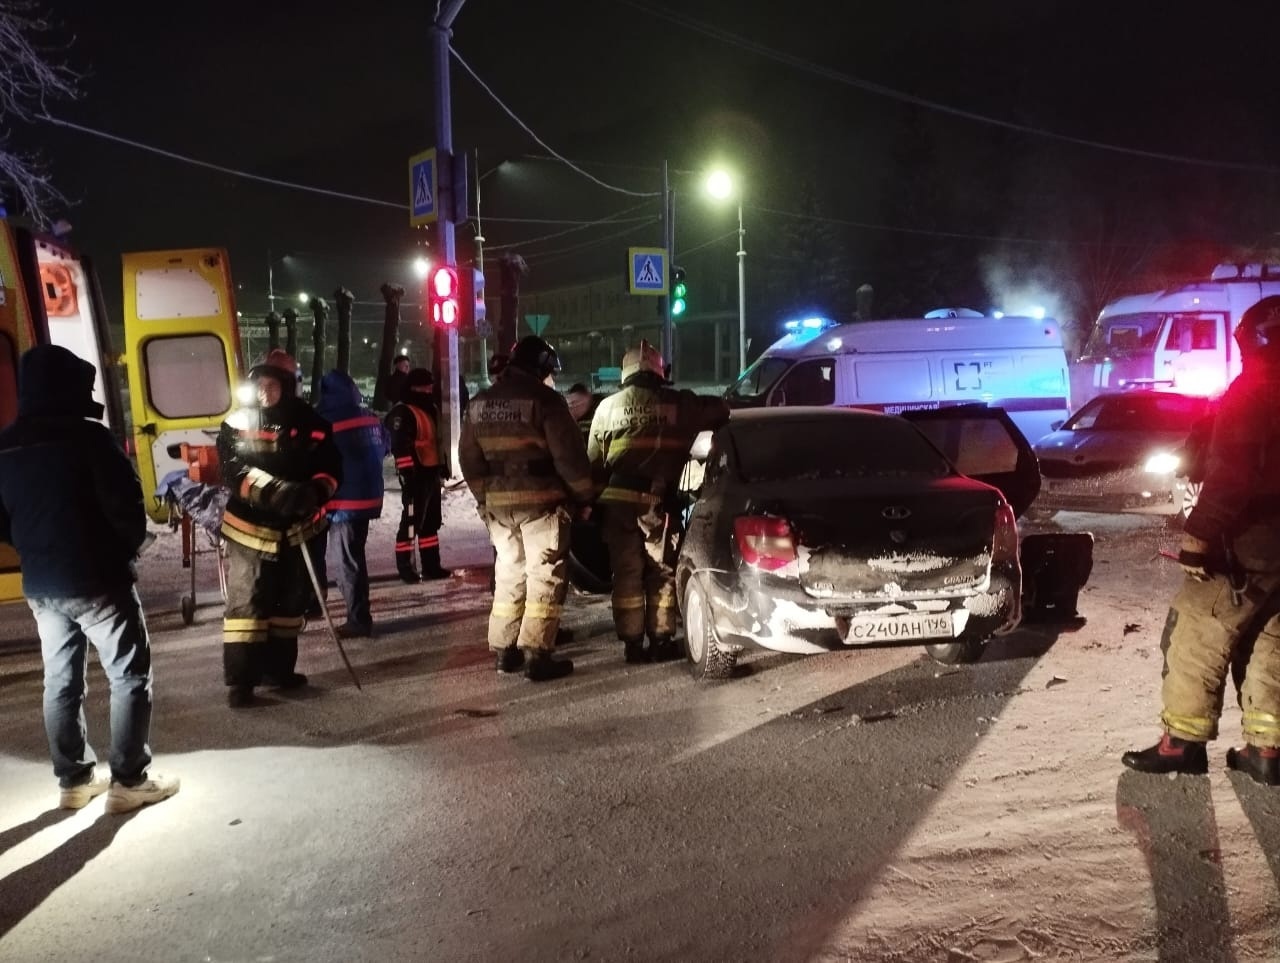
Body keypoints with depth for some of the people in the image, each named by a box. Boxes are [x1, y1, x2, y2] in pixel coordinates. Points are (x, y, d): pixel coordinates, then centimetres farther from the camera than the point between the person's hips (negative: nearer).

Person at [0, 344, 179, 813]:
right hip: (98, 580, -7)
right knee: (130, 676, 4)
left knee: (61, 681, 14)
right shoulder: (87, 436, -16)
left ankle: (74, 778, 23)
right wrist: (131, 545, 2)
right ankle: (129, 780, 6)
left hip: (40, 584, 7)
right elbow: (126, 503, -17)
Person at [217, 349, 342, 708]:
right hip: (251, 526, -3)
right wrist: (275, 490, -31)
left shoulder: (311, 425, 0)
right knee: (246, 601, -6)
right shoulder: (238, 422, -4)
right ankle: (240, 678, -2)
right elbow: (233, 471, -16)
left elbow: (331, 467, 0)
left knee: (291, 599, 13)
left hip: (296, 528, 3)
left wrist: (315, 492, -23)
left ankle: (278, 667, 28)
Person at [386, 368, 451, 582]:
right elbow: (400, 446, -22)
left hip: (431, 472, 10)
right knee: (412, 520, -6)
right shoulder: (403, 412, -14)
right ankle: (405, 567, 2)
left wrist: (441, 465, 25)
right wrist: (406, 473, -26)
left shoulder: (429, 409, 18)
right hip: (416, 475, -10)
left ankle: (431, 565, 22)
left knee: (431, 520, 14)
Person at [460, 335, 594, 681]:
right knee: (545, 576, -1)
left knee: (509, 573, 16)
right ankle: (536, 655, -4)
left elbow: (469, 457, 14)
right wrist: (585, 496, -2)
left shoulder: (480, 403, 11)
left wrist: (485, 496, 21)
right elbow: (569, 455, -12)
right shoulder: (545, 399, -10)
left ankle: (504, 651, 19)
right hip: (541, 500, -6)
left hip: (498, 502, 6)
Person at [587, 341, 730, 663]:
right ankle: (662, 641, 13)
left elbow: (594, 460, 8)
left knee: (626, 572, 8)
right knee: (661, 572, 11)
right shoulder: (677, 403, 3)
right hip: (657, 500, -1)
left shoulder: (608, 406, 5)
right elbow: (719, 409, 18)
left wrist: (594, 496, 19)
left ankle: (632, 644, 10)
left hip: (617, 499, 1)